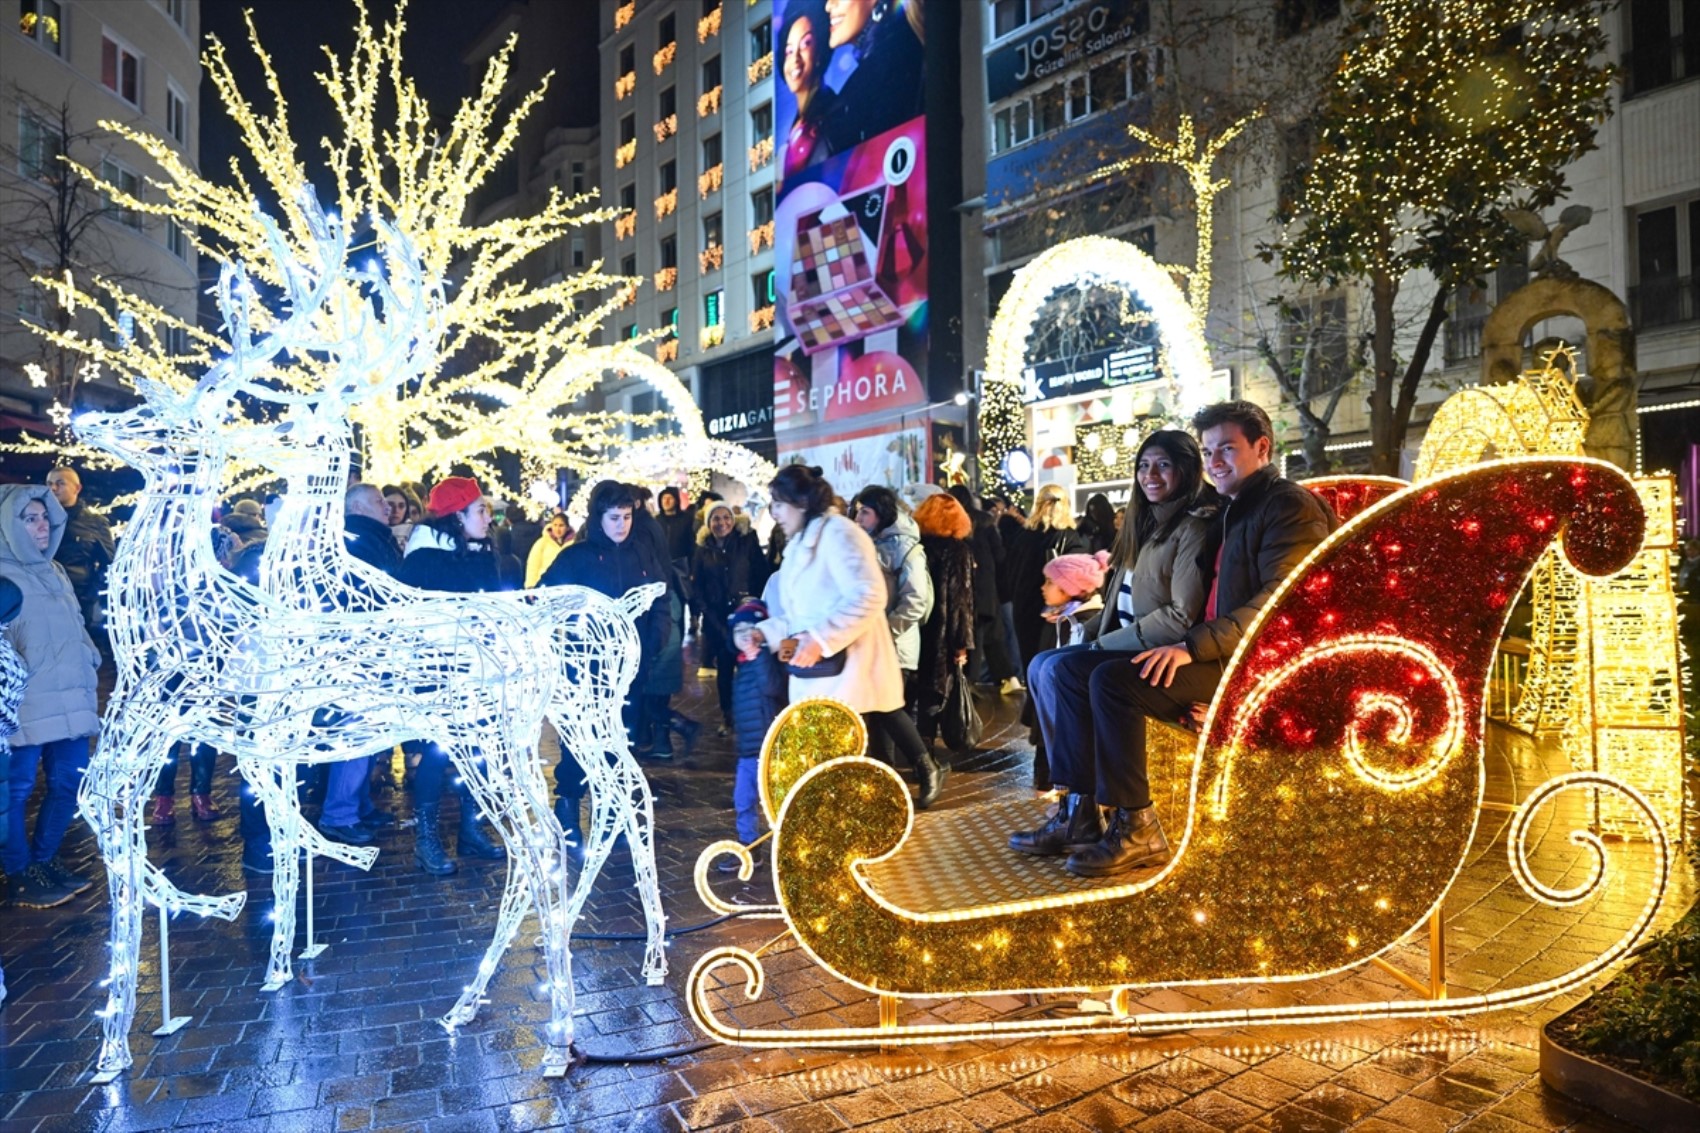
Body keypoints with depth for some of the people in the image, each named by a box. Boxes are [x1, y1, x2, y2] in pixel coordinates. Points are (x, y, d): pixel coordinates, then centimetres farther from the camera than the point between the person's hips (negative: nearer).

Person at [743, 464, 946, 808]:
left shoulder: (837, 533, -12)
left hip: (849, 665, -10)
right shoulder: (800, 544, 18)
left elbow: (868, 597, -24)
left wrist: (819, 639, -26)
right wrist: (765, 632, 2)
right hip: (817, 671, 10)